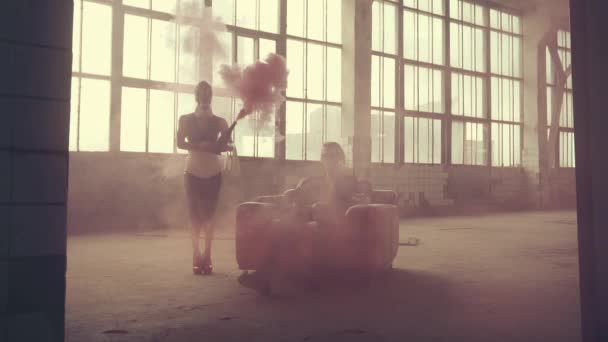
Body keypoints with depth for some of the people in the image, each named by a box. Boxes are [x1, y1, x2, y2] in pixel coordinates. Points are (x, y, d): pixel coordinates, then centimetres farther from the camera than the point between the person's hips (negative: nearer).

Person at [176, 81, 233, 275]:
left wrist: (219, 147, -22)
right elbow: (180, 143, -7)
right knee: (195, 214, -1)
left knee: (208, 214, -1)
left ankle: (206, 255, 3)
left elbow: (229, 146, 2)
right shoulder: (186, 119, 4)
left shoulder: (219, 122, 6)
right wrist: (200, 146, -24)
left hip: (213, 173, 1)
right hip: (193, 172, 0)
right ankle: (197, 255, 4)